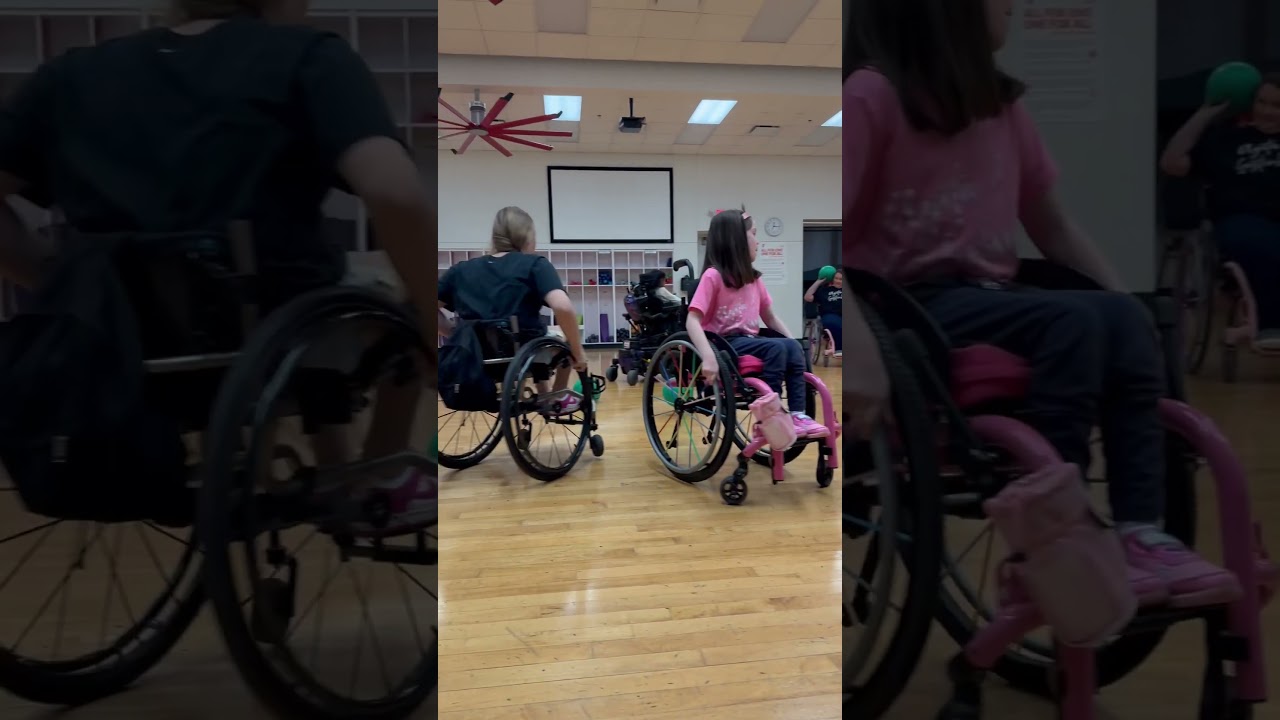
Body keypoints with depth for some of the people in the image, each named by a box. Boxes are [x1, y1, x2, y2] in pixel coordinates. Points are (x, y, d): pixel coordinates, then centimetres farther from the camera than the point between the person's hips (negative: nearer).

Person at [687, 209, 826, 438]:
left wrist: (793, 341, 2)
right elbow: (693, 320, -19)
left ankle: (796, 415, -19)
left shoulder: (753, 278, 12)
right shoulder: (713, 276, -10)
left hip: (749, 341, 7)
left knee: (793, 347, -19)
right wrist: (708, 358, -33)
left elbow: (770, 316, 18)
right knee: (776, 348, -27)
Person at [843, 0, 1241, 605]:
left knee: (1125, 319, -16)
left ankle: (1140, 534, -13)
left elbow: (1053, 227, 17)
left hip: (987, 300, 6)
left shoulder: (999, 103, 11)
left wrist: (1126, 302, 6)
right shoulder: (871, 95, -10)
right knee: (1075, 320, -25)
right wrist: (863, 348, -29)